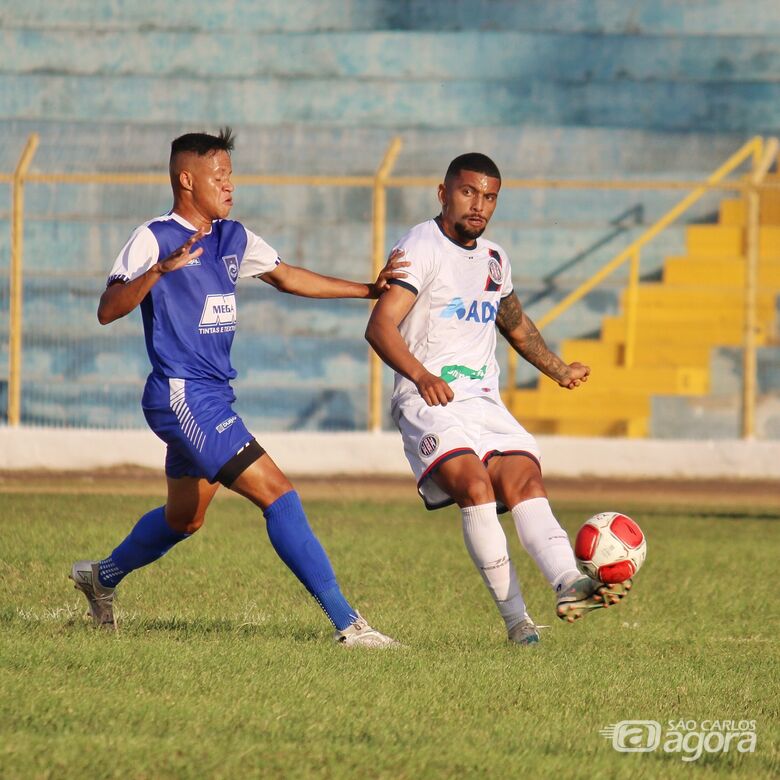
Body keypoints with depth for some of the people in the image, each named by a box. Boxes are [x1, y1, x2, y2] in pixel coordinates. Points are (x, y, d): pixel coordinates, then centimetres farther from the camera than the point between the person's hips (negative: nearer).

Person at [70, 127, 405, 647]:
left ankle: (103, 577, 45)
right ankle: (347, 622, -17)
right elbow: (108, 311, -20)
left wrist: (368, 289, 22)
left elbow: (287, 277, 25)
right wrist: (160, 269, -35)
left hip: (212, 398, 9)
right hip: (182, 395, -9)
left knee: (184, 519, 22)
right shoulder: (155, 238, -11)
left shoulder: (233, 237, 12)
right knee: (277, 493, -15)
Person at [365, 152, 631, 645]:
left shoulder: (494, 259, 19)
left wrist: (559, 370, 47)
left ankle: (568, 583, -38)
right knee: (475, 484, -27)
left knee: (526, 480, -17)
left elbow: (515, 323, 38)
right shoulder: (422, 248, -5)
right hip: (430, 401, -7)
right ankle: (515, 616, -26)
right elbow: (380, 326, -18)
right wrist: (421, 375, -33)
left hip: (485, 402, 7)